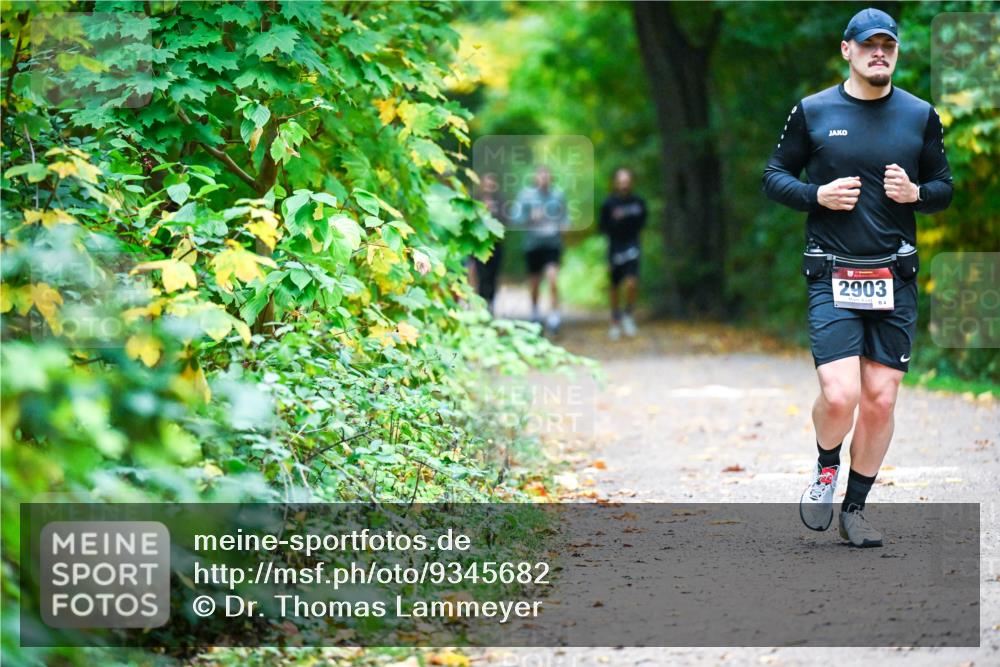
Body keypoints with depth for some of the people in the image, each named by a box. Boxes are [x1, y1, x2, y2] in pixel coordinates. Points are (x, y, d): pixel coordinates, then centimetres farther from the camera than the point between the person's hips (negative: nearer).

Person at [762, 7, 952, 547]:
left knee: (881, 400, 3)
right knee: (840, 395, -16)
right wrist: (818, 195, -11)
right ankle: (826, 467, 16)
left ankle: (854, 509, 18)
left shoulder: (920, 116, 7)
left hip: (895, 279, 3)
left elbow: (945, 188, 14)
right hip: (832, 277, -2)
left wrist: (916, 193, -8)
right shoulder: (813, 112, 2)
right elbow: (774, 176, 8)